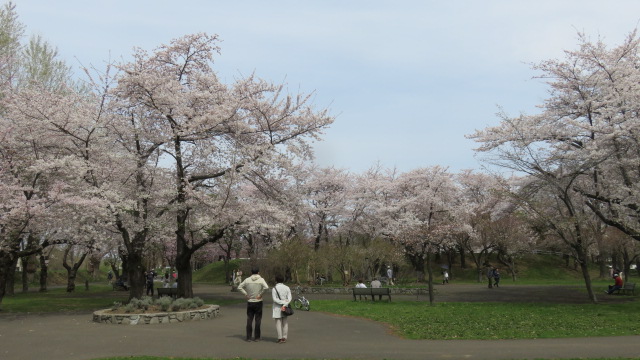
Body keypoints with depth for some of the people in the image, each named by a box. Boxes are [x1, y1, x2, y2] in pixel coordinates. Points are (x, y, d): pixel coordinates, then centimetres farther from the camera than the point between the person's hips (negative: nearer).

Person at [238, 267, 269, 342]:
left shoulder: (247, 280, 2)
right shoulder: (261, 279, -6)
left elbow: (239, 287, 4)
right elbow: (266, 287, -22)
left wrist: (245, 294, 1)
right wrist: (260, 294, -12)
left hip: (250, 302, 2)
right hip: (258, 302, -2)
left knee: (249, 320, 9)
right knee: (258, 320, 6)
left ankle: (248, 337, 9)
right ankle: (256, 337, 7)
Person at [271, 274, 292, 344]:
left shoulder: (274, 288, -8)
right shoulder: (287, 288, 2)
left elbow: (275, 299, -15)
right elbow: (289, 298, -5)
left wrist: (283, 302, -13)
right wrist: (284, 305, -12)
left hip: (277, 308, -3)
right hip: (285, 308, 3)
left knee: (278, 323, 2)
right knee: (285, 322, 10)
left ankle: (280, 338, 0)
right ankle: (284, 338, 8)